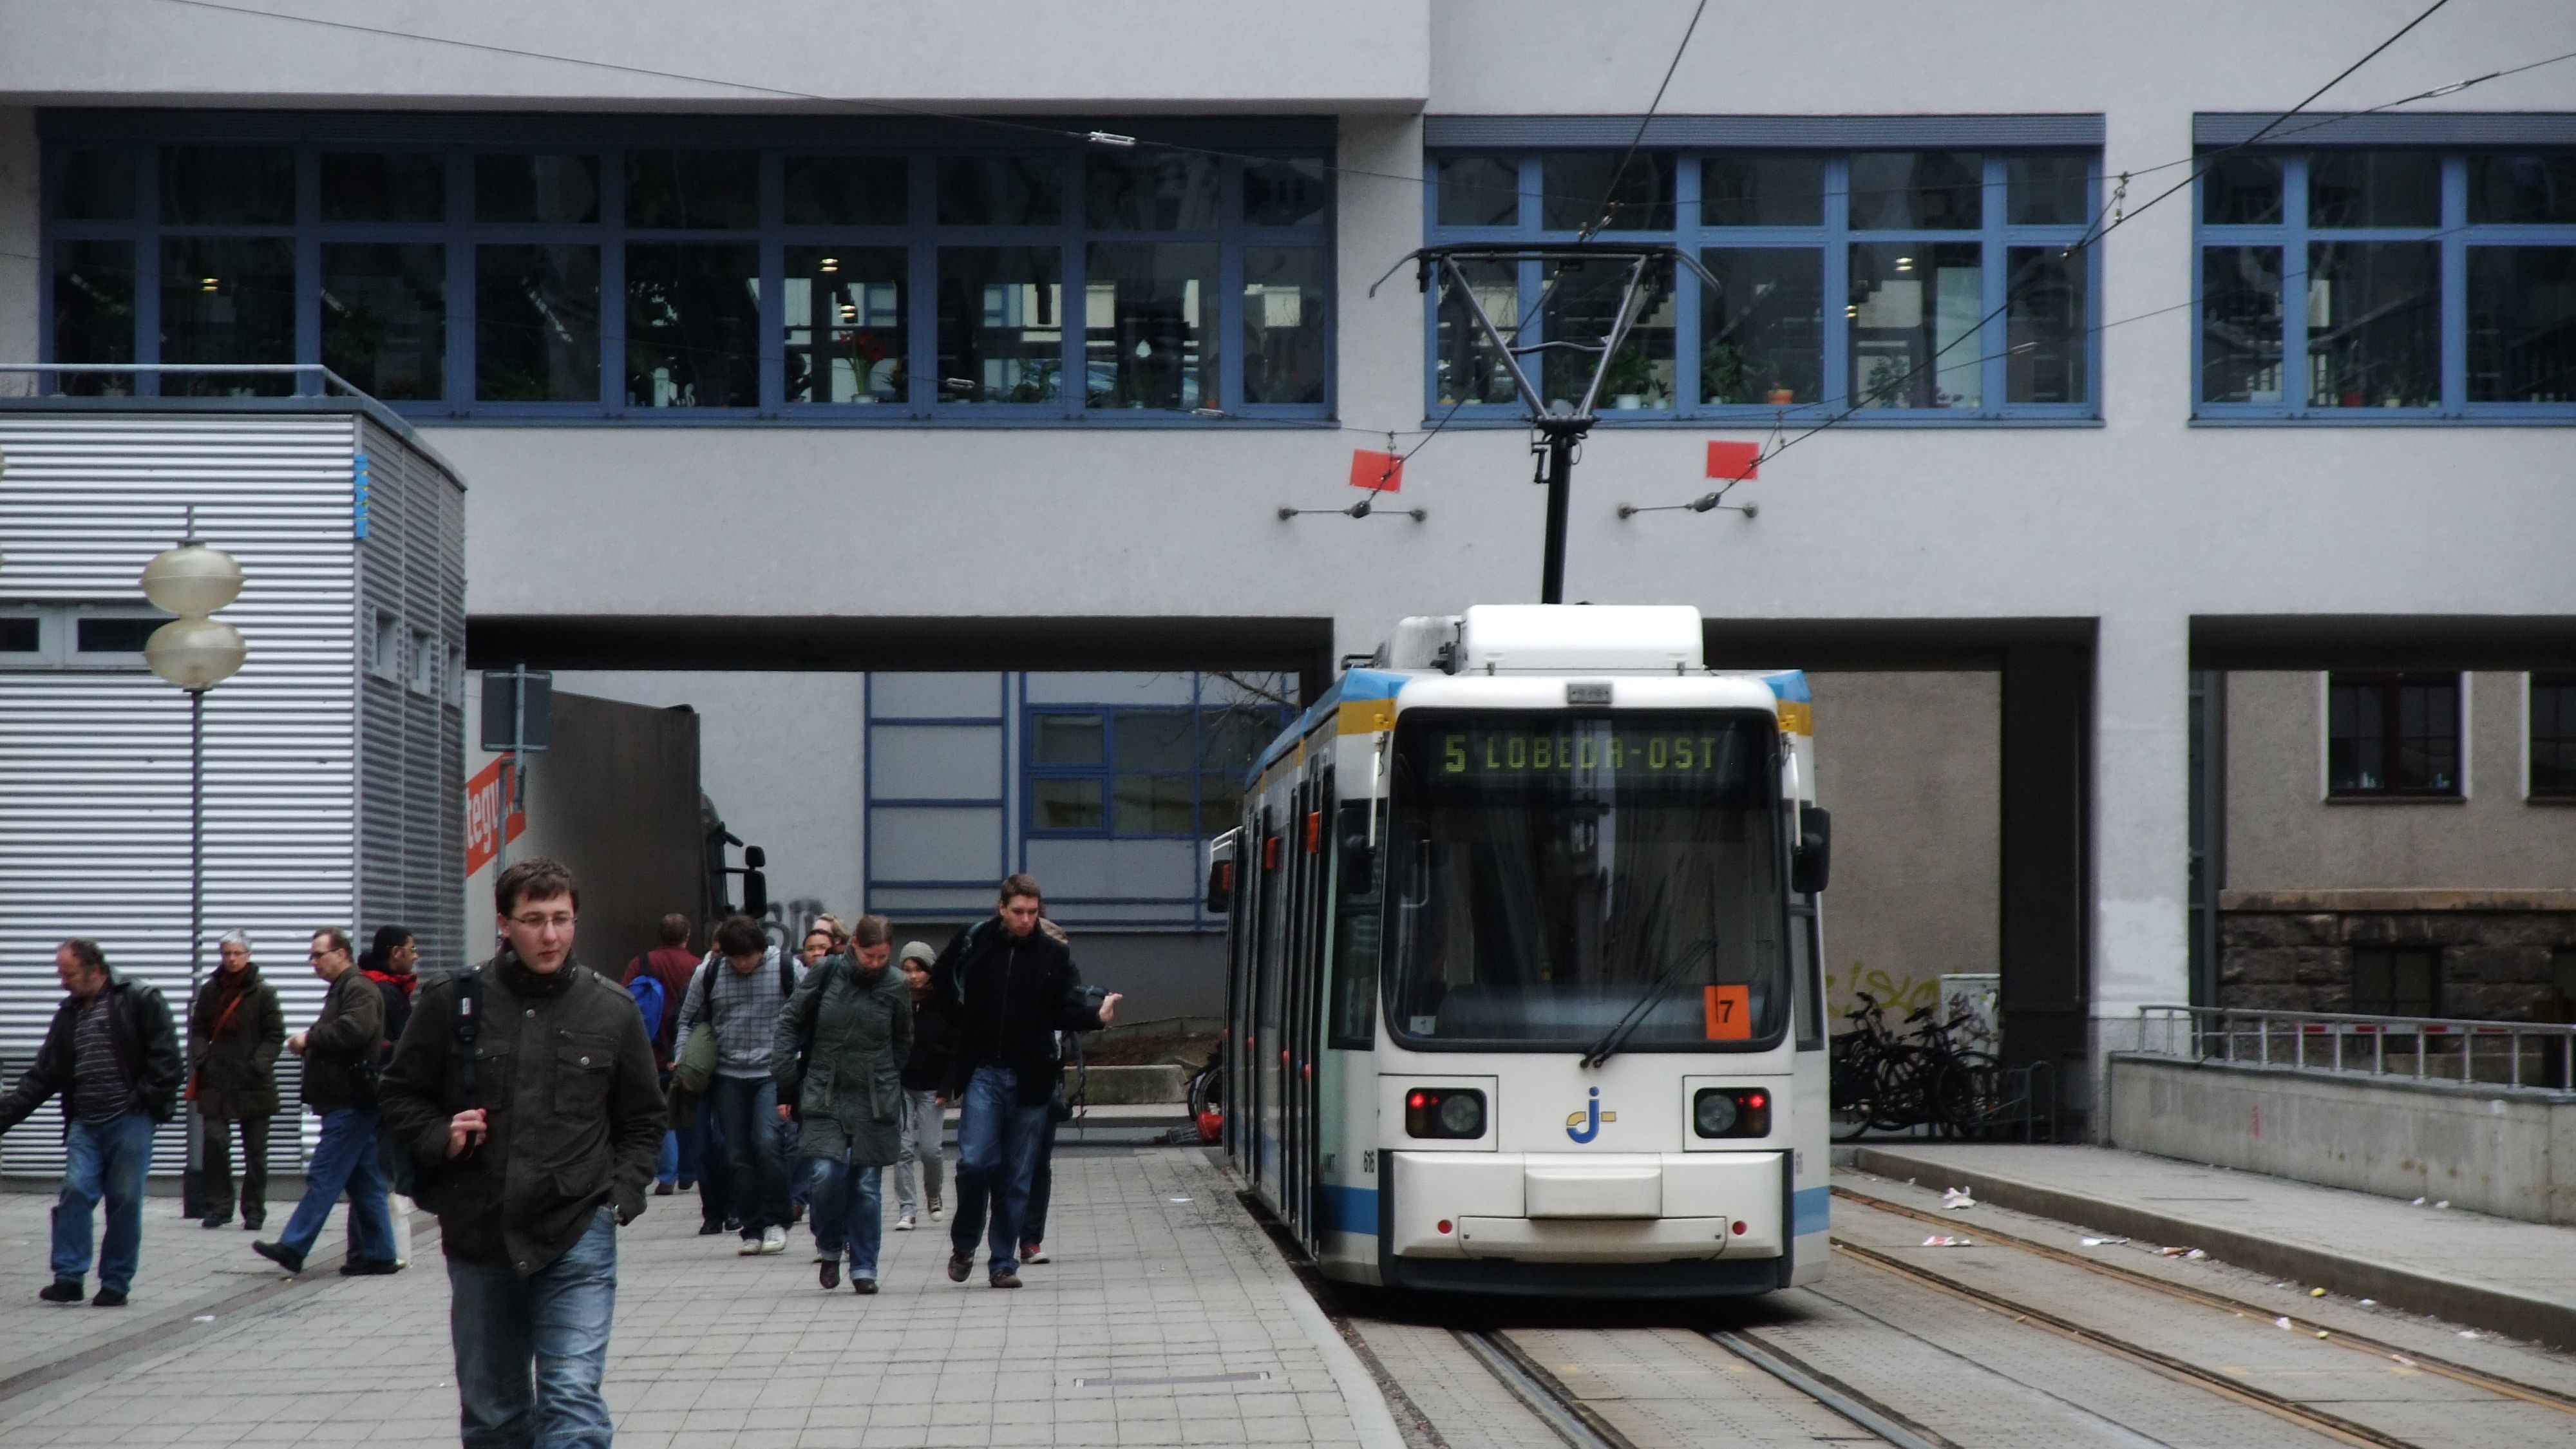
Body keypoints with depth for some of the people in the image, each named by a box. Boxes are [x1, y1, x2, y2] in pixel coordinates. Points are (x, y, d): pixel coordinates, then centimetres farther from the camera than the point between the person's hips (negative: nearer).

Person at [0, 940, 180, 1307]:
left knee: (124, 1201, -2)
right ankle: (69, 1277, -4)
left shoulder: (139, 1001, -3)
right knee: (75, 1192, -8)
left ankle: (116, 1284, 6)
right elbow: (42, 1076, 16)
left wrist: (147, 1100, -13)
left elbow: (165, 1056, -7)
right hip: (85, 1124, 5)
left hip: (129, 1122, -5)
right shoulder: (68, 1015, 16)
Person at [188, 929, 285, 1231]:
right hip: (216, 1083, 2)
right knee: (214, 1142, -8)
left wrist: (259, 1064, -13)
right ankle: (218, 1206, 2)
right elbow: (198, 1030, 11)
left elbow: (275, 1036, 0)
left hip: (254, 1084, -2)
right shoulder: (209, 991, 8)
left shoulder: (263, 993, 0)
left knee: (255, 1150, 4)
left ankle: (254, 1210, 14)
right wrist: (201, 1059, -5)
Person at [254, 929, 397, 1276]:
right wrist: (309, 1044, 8)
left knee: (324, 1176, -9)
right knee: (364, 1181, 9)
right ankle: (378, 1253, 10)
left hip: (351, 1101, -11)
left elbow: (355, 1030, -28)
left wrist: (310, 1038, -14)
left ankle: (292, 1248, -11)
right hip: (347, 1101, 11)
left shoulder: (359, 990, -11)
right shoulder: (342, 990, 21)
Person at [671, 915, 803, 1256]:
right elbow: (688, 1020, 14)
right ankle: (751, 1230, 10)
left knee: (768, 1142, -18)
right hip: (728, 1076, 3)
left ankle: (775, 1221, -5)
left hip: (773, 1073, -3)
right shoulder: (708, 973, 2)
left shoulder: (786, 969, -5)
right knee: (739, 1155, 3)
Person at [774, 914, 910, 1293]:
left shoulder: (895, 987, 2)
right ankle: (830, 1248, 11)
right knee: (826, 1173, -15)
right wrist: (784, 1083, 0)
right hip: (824, 1096, -1)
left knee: (867, 1184, 2)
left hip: (875, 1102, 1)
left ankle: (864, 1268, 12)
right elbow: (790, 1021, 4)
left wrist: (885, 1083, 4)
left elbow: (903, 1046, 14)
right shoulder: (826, 973, -1)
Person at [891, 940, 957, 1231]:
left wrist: (947, 1087, -8)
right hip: (900, 1085, 1)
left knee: (930, 1149, -4)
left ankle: (934, 1195, 24)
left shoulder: (946, 1004, -2)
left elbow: (956, 1048, 0)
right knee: (903, 1149, -5)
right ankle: (907, 1210, 0)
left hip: (932, 1087, -1)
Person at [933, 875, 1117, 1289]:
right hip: (982, 1073, -1)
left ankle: (1004, 1262, 14)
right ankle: (963, 1244, 12)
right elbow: (941, 984, 12)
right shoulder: (973, 943, 1)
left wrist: (1097, 1015, -22)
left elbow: (1069, 1007, -2)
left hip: (1029, 1079, 1)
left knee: (1017, 1176, 5)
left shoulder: (1054, 955, 2)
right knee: (975, 1162, -11)